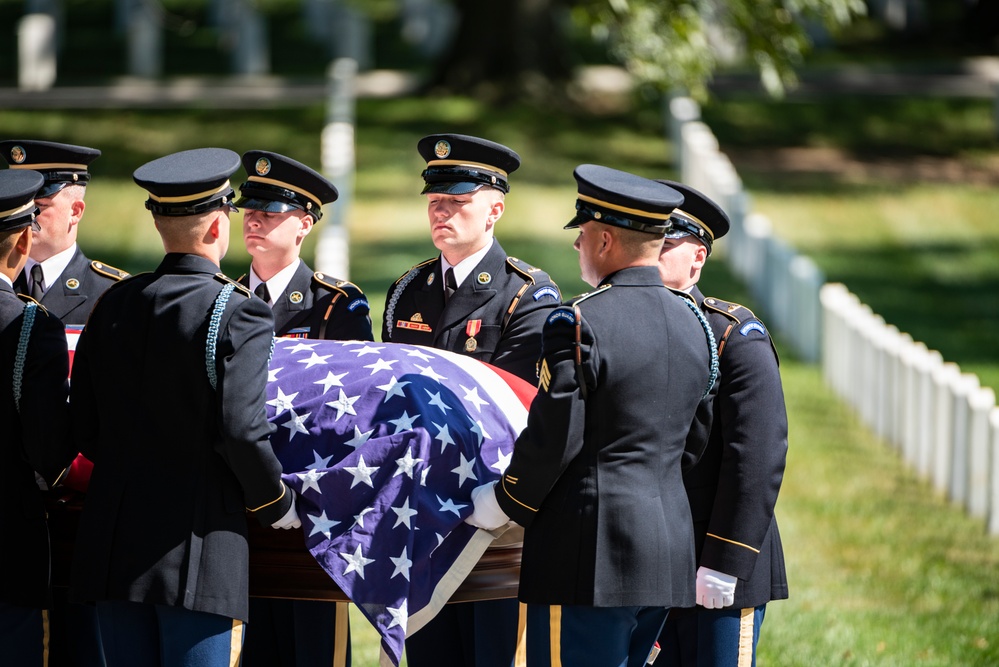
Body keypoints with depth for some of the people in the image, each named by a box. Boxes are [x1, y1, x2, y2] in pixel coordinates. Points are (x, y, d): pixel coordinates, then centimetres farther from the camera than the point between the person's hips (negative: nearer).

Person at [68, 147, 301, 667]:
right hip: (197, 547, -5)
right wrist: (276, 506, 1)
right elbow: (241, 432, -16)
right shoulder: (239, 316, -10)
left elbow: (83, 428, 10)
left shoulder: (114, 305, 7)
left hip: (112, 546, 5)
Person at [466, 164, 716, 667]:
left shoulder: (580, 323, -13)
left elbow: (552, 440, -14)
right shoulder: (693, 325, 11)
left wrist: (502, 504, 2)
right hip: (670, 557, 8)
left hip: (591, 556, -8)